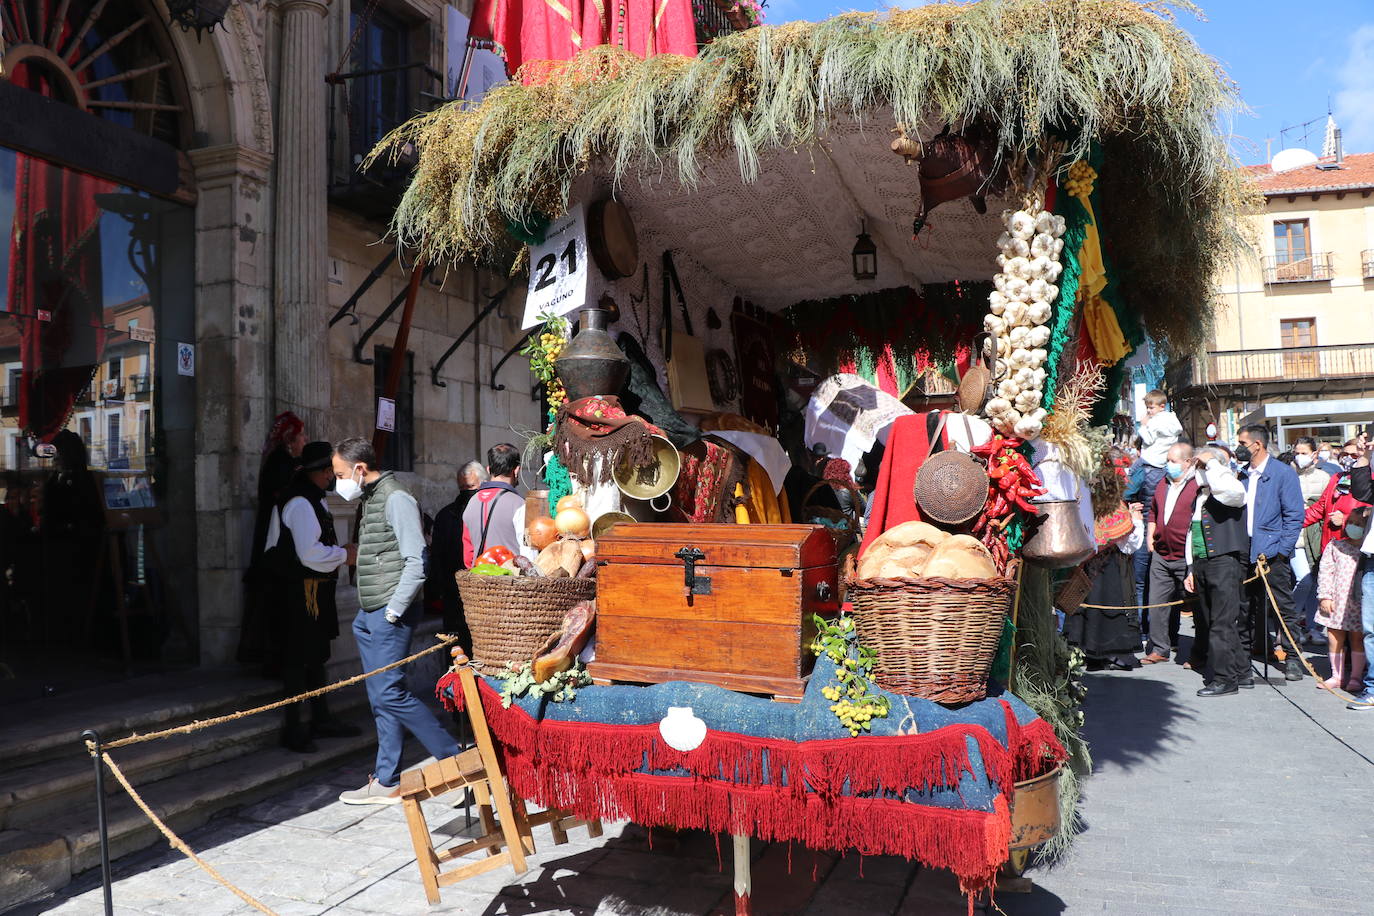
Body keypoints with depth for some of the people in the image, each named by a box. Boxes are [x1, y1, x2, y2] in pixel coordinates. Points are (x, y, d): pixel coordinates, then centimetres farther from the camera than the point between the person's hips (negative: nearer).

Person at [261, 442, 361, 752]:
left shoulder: (313, 499, 14)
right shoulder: (300, 503, -19)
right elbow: (310, 554, -24)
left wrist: (342, 550, 7)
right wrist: (344, 555, -12)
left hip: (315, 590, 11)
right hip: (300, 592, -11)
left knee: (316, 656, 18)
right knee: (298, 658, -2)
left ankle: (321, 720, 30)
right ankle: (294, 729, 8)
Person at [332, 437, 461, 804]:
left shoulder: (396, 499, -13)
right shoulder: (369, 501, 16)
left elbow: (416, 561, -19)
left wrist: (393, 611, -18)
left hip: (390, 616, -9)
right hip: (369, 615, 9)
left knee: (389, 693, -10)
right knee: (381, 699, 11)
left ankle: (455, 757, 0)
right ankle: (387, 782, 18)